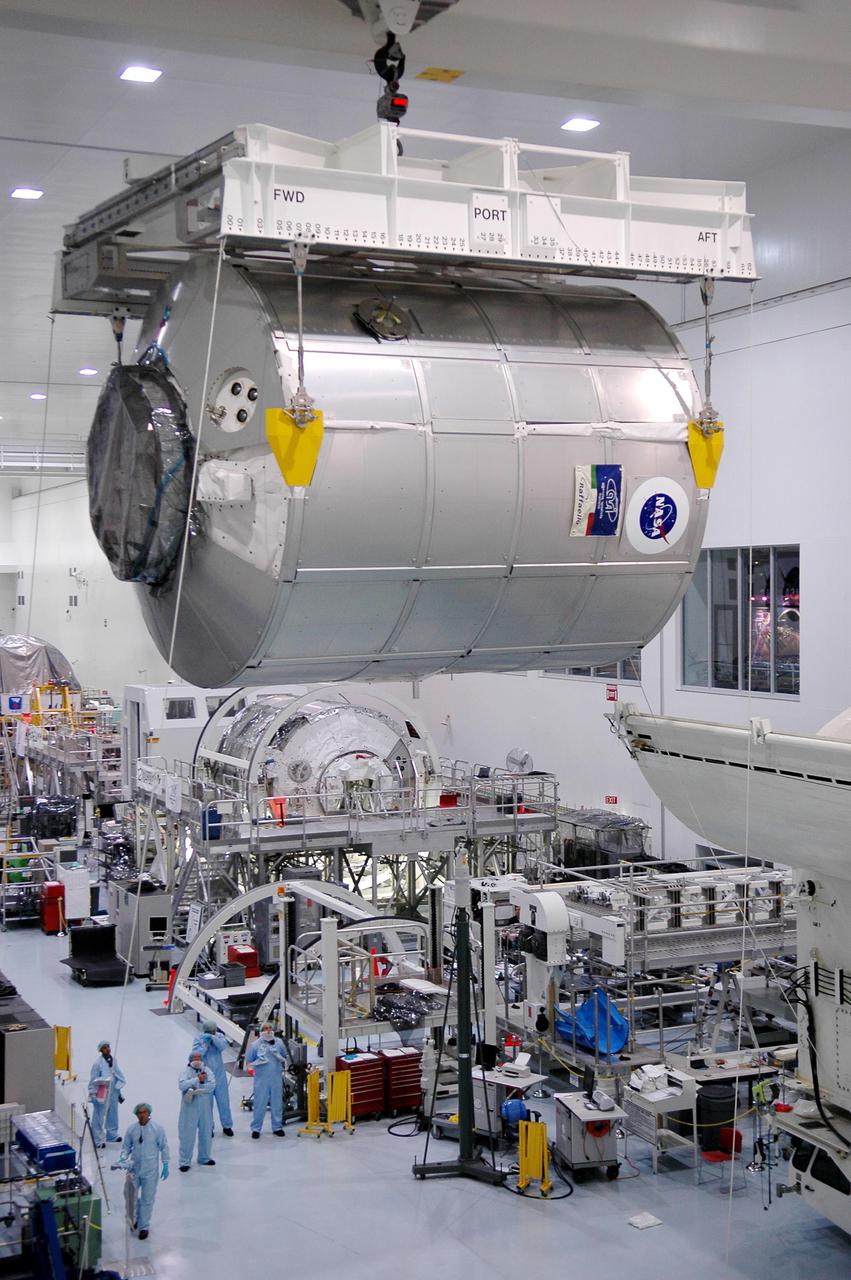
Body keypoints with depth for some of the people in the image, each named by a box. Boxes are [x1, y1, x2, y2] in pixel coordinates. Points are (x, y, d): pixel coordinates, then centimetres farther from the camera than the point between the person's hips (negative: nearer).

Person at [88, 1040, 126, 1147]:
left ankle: (112, 1134, 36)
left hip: (113, 1092, 7)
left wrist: (119, 1092, 15)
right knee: (99, 1116, 0)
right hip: (101, 1093, -7)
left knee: (113, 1114, 19)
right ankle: (98, 1140, 9)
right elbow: (94, 1080, -12)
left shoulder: (112, 1060, 3)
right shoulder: (98, 1063, -16)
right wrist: (93, 1094, -10)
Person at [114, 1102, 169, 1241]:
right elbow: (126, 1146, 6)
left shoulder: (158, 1129, -9)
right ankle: (138, 1219, 40)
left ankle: (143, 1227, 20)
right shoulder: (131, 1129, -3)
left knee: (147, 1199, 4)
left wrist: (165, 1165, -2)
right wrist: (123, 1158, -12)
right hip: (134, 1168, 3)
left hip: (150, 1170, -3)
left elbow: (164, 1147, -2)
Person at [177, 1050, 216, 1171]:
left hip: (205, 1107, 3)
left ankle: (204, 1158, 29)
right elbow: (181, 1085, -19)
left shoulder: (207, 1070, 4)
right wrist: (197, 1079, -21)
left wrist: (196, 1090, -18)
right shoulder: (186, 1070, -3)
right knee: (187, 1134, -2)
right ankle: (185, 1161, 6)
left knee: (206, 1133, 13)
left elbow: (212, 1085, -10)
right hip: (190, 1107, -3)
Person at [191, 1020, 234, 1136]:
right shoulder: (198, 1039, -6)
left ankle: (227, 1126, 21)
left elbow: (223, 1046, -21)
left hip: (219, 1075, 2)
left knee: (224, 1101, 8)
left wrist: (213, 1037, -28)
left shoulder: (219, 1036, -2)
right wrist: (205, 1043, -22)